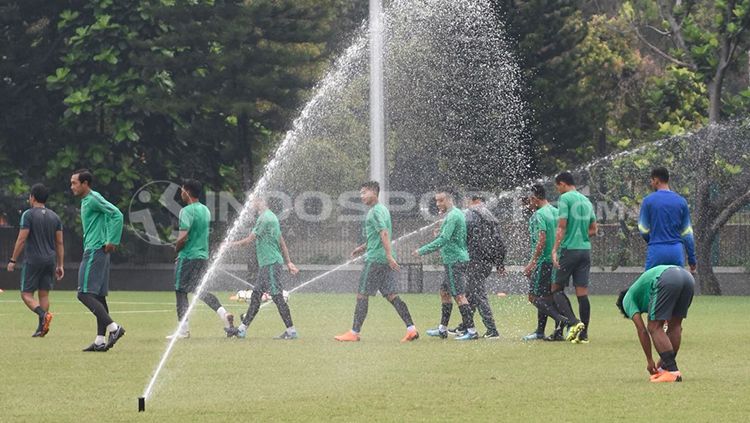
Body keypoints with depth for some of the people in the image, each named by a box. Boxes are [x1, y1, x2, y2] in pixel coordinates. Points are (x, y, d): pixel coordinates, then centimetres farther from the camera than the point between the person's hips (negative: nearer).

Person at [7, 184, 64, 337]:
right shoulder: (54, 217, 10)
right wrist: (60, 265, 13)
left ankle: (43, 314, -25)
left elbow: (21, 239, -11)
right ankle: (41, 328, 4)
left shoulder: (28, 215, -7)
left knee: (26, 294, 0)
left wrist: (13, 260, -4)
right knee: (44, 294, 9)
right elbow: (59, 243, 9)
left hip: (33, 260, -5)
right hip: (50, 260, 5)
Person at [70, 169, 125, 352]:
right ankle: (100, 341, 7)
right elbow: (110, 217, 27)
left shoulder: (93, 199, -12)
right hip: (95, 252, 10)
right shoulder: (86, 200, 18)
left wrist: (112, 241, -20)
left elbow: (117, 215, -21)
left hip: (95, 252, -10)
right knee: (99, 296, 8)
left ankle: (114, 327, -17)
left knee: (85, 294, -13)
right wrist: (111, 240, 15)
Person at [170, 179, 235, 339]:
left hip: (188, 256, -8)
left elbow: (183, 237, -23)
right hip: (203, 255, 8)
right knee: (199, 290, 16)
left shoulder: (187, 211, -15)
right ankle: (223, 312, -3)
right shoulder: (205, 210, 12)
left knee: (180, 291, 1)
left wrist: (177, 249, -4)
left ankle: (183, 329, 0)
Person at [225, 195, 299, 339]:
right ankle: (242, 329, 13)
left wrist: (233, 244, 5)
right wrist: (288, 262, 21)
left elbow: (250, 239, -11)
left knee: (277, 297, -9)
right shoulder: (271, 217, 18)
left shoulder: (265, 218, -14)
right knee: (255, 295, 11)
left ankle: (291, 331, -8)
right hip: (267, 264, 10)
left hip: (271, 264, -10)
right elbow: (282, 242, 20)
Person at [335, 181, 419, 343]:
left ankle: (354, 333, 2)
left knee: (362, 295, -2)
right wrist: (363, 247, 28)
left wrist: (389, 255, -29)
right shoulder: (382, 209, 19)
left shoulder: (376, 211, -11)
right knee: (391, 295, 6)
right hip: (385, 259, 9)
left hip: (375, 259, -9)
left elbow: (384, 234, -22)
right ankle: (411, 329, -3)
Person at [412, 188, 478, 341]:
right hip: (454, 260, 11)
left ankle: (471, 331, -12)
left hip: (455, 260, -11)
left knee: (459, 295, -10)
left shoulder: (453, 216, -16)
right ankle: (442, 329, 21)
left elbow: (444, 239, -23)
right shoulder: (455, 214, 16)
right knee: (444, 292, 16)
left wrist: (422, 251, -20)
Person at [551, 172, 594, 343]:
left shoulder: (565, 198, -6)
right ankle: (584, 333, 2)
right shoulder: (586, 201, 16)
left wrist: (555, 250, -14)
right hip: (586, 250, 6)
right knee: (582, 293, 4)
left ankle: (574, 323, -17)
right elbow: (593, 229, 19)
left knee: (557, 289, 2)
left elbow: (561, 227, -13)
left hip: (569, 250, -6)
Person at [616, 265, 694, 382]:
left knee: (654, 328, 3)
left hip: (667, 280, -7)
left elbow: (642, 330, 15)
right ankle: (666, 368, 25)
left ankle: (673, 371, -5)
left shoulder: (628, 299, 24)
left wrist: (650, 361, 21)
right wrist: (663, 359, 45)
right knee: (675, 326, 22)